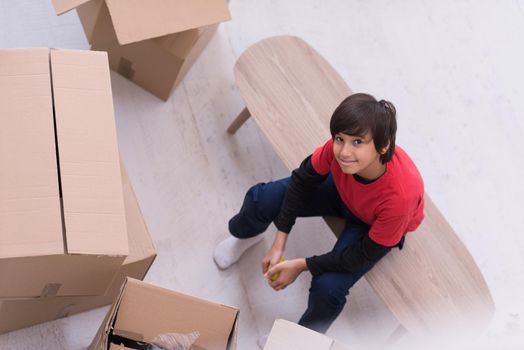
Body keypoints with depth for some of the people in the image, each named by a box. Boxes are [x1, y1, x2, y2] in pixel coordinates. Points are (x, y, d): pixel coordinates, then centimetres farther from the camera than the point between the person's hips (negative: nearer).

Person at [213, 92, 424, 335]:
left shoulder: (400, 195, -44)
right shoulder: (339, 147, -35)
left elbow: (366, 254, -27)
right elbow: (303, 179, -14)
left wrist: (302, 265, -23)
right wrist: (279, 244, -15)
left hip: (375, 228, -3)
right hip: (341, 191, 4)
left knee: (328, 286, -23)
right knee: (260, 199, -11)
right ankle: (244, 236, 29)